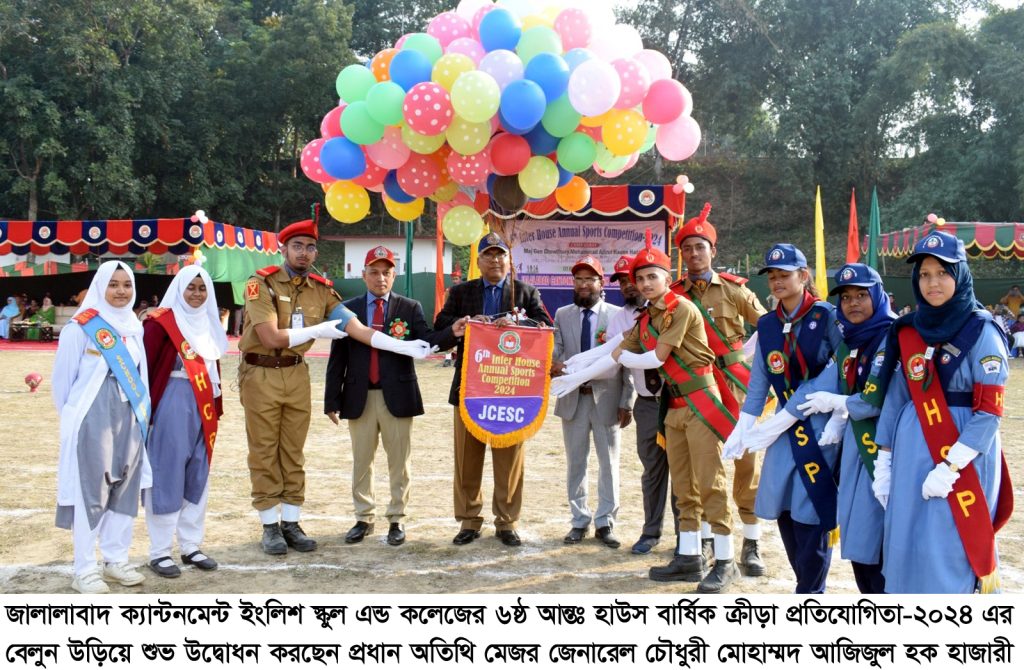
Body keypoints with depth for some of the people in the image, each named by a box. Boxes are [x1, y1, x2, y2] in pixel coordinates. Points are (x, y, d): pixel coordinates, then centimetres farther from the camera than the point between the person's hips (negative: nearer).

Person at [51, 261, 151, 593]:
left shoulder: (134, 327, 9)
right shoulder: (80, 327, -9)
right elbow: (62, 378, -4)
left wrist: (142, 412, 10)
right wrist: (73, 416, 5)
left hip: (129, 420, 6)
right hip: (91, 421, -6)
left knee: (125, 488, 10)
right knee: (90, 492, -1)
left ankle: (116, 560, 22)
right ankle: (85, 570, 7)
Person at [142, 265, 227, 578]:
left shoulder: (208, 323, 13)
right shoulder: (161, 321, -8)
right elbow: (143, 366, -11)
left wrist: (216, 408, 13)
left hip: (203, 408, 7)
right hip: (171, 406, -7)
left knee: (198, 477, 11)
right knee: (167, 477, 0)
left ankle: (191, 546, 22)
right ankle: (159, 552, 10)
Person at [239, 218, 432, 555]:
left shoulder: (321, 289, 2)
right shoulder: (261, 283, -12)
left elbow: (359, 330, -5)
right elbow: (272, 338, -20)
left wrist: (404, 346, -14)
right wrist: (317, 330, -12)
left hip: (297, 373, 4)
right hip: (261, 374, -4)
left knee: (293, 451, 9)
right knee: (264, 452, 4)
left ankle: (291, 523, 18)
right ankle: (270, 526, 13)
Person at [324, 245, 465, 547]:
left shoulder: (410, 308, 3)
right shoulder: (348, 310, 6)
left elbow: (426, 342, -10)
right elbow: (338, 357, 4)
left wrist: (452, 333, -30)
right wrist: (332, 400, 0)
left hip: (397, 397, -1)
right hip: (359, 397, 1)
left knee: (399, 462, 6)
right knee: (361, 462, 11)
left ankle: (397, 520, 19)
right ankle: (363, 519, 25)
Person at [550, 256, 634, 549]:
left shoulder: (617, 315, -1)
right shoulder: (562, 315, 7)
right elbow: (556, 352, 0)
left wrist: (626, 402, -7)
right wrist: (554, 365, -25)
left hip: (607, 398, -2)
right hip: (573, 398, 2)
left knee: (609, 464, 5)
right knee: (575, 463, 9)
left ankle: (605, 522, 16)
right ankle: (579, 521, 21)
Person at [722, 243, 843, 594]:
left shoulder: (827, 317, -7)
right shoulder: (767, 325, 9)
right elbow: (758, 382, 10)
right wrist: (742, 429, 4)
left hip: (822, 425, -6)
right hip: (784, 426, 6)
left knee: (812, 514, -6)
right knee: (783, 511, 6)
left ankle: (810, 593, 7)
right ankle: (809, 585, 21)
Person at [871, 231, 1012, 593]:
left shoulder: (981, 331, -8)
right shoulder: (909, 330, 9)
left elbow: (990, 411, -12)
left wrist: (950, 467, -18)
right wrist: (884, 460, 7)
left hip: (963, 455, -5)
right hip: (911, 453, 6)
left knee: (947, 550, -5)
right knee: (906, 547, 9)